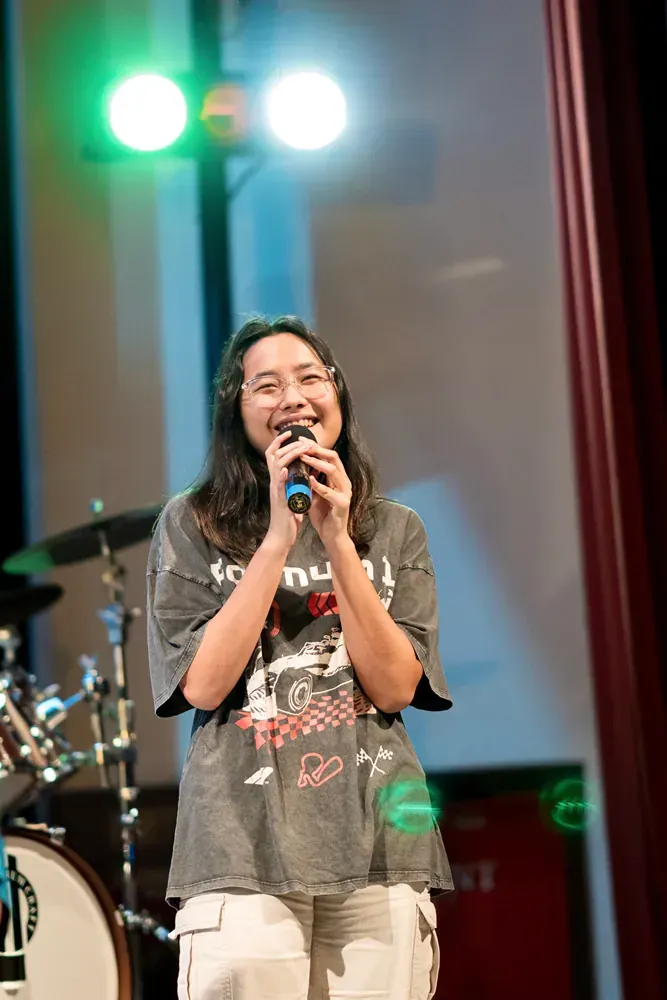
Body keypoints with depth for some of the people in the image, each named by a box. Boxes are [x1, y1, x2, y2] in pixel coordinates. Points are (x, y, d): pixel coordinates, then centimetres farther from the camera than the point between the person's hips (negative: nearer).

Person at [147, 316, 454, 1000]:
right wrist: (279, 538, -11)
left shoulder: (394, 530, 9)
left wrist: (337, 541, -10)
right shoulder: (191, 525, 4)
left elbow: (395, 688, -2)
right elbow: (204, 685, -6)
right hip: (241, 847, -2)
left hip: (378, 851, 2)